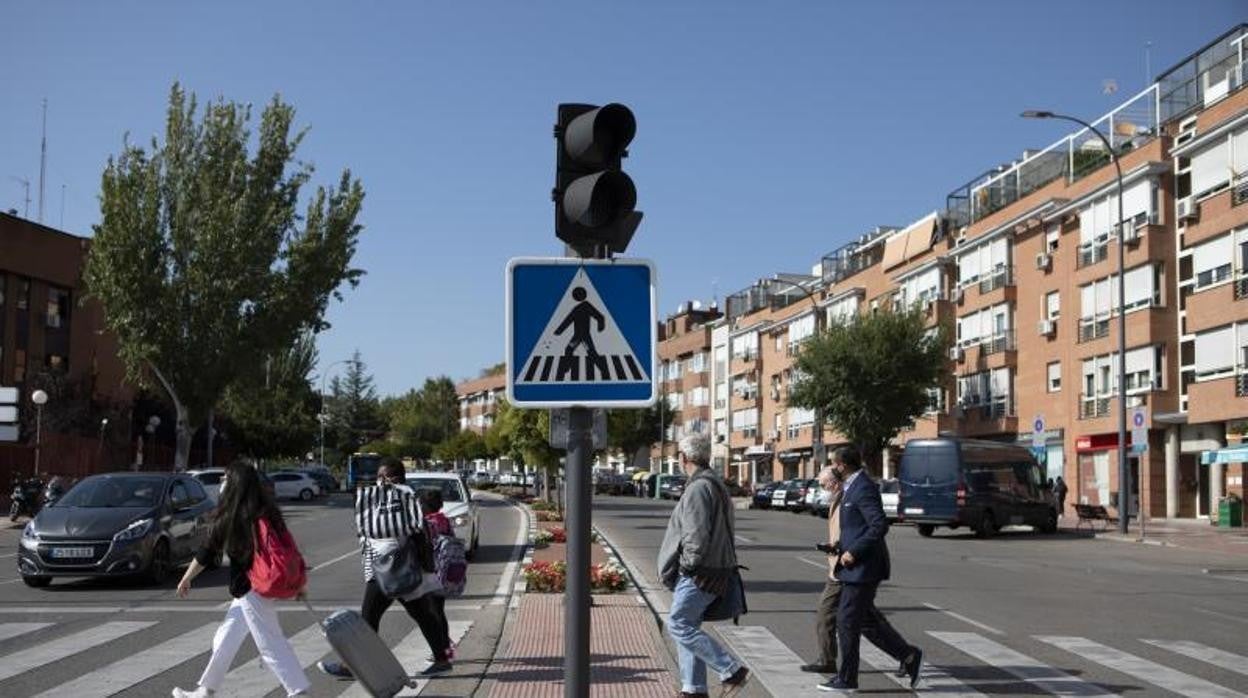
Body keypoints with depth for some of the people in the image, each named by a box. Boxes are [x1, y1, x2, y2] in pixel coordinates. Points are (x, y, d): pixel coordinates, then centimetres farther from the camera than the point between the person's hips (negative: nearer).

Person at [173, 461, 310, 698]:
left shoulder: (230, 517, -13)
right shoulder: (267, 512, 4)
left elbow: (207, 553, -4)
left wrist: (186, 579, 10)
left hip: (248, 588, -8)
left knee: (271, 643, -5)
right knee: (226, 639, 19)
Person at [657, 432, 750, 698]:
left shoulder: (698, 488, -17)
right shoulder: (716, 484, 17)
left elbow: (696, 536, -24)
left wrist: (689, 564, -10)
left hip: (700, 573, -10)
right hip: (713, 571, 10)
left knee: (679, 624, -9)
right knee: (688, 626, 13)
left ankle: (732, 671, -8)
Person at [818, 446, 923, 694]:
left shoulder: (863, 488, -17)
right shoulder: (852, 487, 14)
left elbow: (880, 525, -25)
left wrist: (854, 552, -22)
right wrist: (841, 546, 14)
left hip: (863, 568, -10)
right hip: (857, 567, 10)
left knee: (846, 621, -3)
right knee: (866, 621, 15)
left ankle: (846, 679, 7)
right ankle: (909, 656, 20)